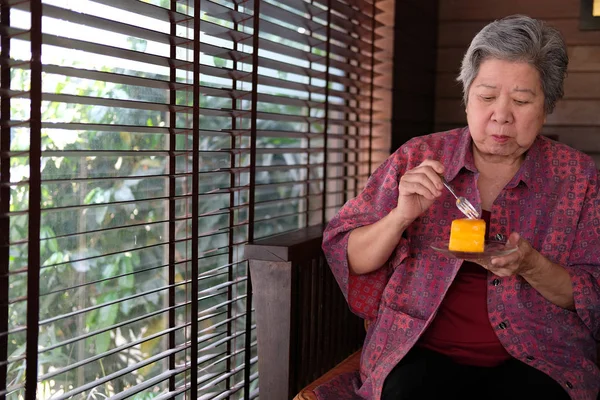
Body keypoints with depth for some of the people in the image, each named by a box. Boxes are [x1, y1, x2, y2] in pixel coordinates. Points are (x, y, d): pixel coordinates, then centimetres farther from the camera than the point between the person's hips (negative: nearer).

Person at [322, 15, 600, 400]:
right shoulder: (417, 158, 1)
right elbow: (350, 258, 2)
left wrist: (532, 266, -18)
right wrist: (402, 216, -16)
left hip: (535, 362, 1)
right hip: (424, 351, 0)